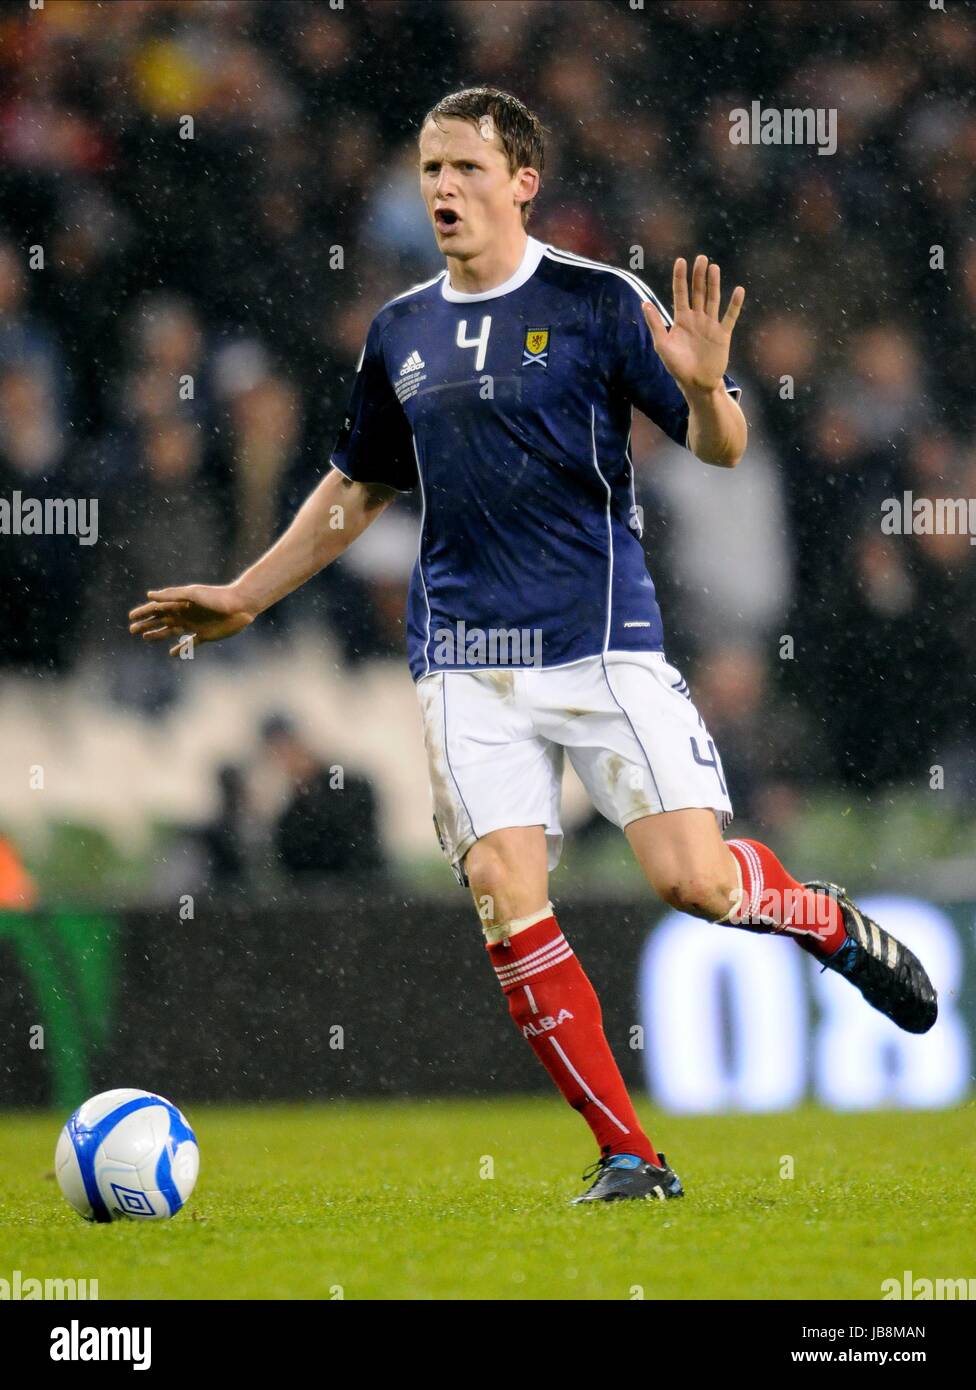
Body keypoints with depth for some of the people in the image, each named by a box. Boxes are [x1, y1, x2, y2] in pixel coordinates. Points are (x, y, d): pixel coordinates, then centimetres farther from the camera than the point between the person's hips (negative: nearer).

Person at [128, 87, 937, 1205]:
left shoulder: (597, 303, -1)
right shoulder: (401, 334, 13)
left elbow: (722, 449, -2)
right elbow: (355, 490, 26)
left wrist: (703, 387, -24)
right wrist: (243, 598, 25)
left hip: (603, 642, -3)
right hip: (464, 660, 4)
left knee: (695, 880, -14)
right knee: (508, 903, -10)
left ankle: (831, 923, 21)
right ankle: (627, 1157, -2)